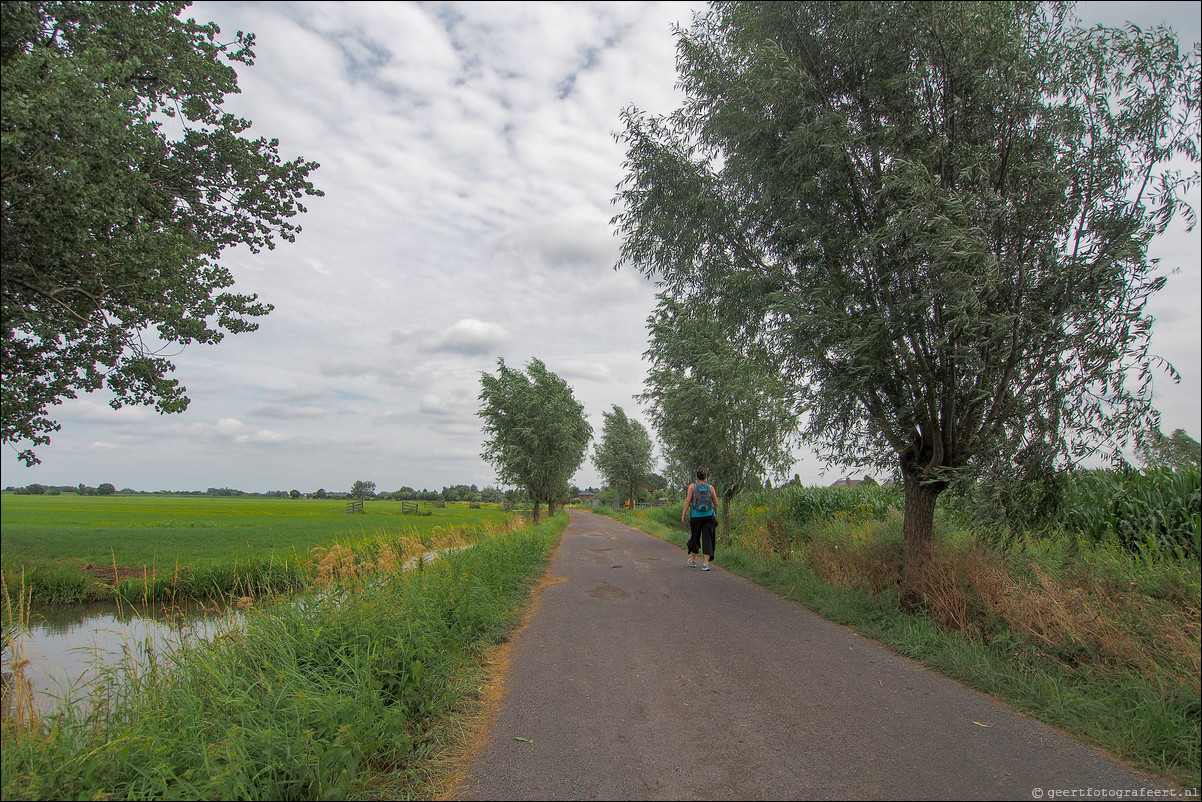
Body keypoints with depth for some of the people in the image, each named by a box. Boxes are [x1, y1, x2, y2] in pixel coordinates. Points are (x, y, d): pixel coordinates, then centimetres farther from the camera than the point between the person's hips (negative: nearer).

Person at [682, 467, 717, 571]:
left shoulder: (692, 486, 0)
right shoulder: (710, 487, 4)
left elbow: (688, 501, -6)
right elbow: (716, 503, 7)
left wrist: (683, 514, -3)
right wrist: (715, 514, 22)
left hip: (696, 516, 0)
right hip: (709, 516, 0)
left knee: (694, 537, 15)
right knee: (707, 538, 1)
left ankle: (693, 560, 28)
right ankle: (706, 563, -9)